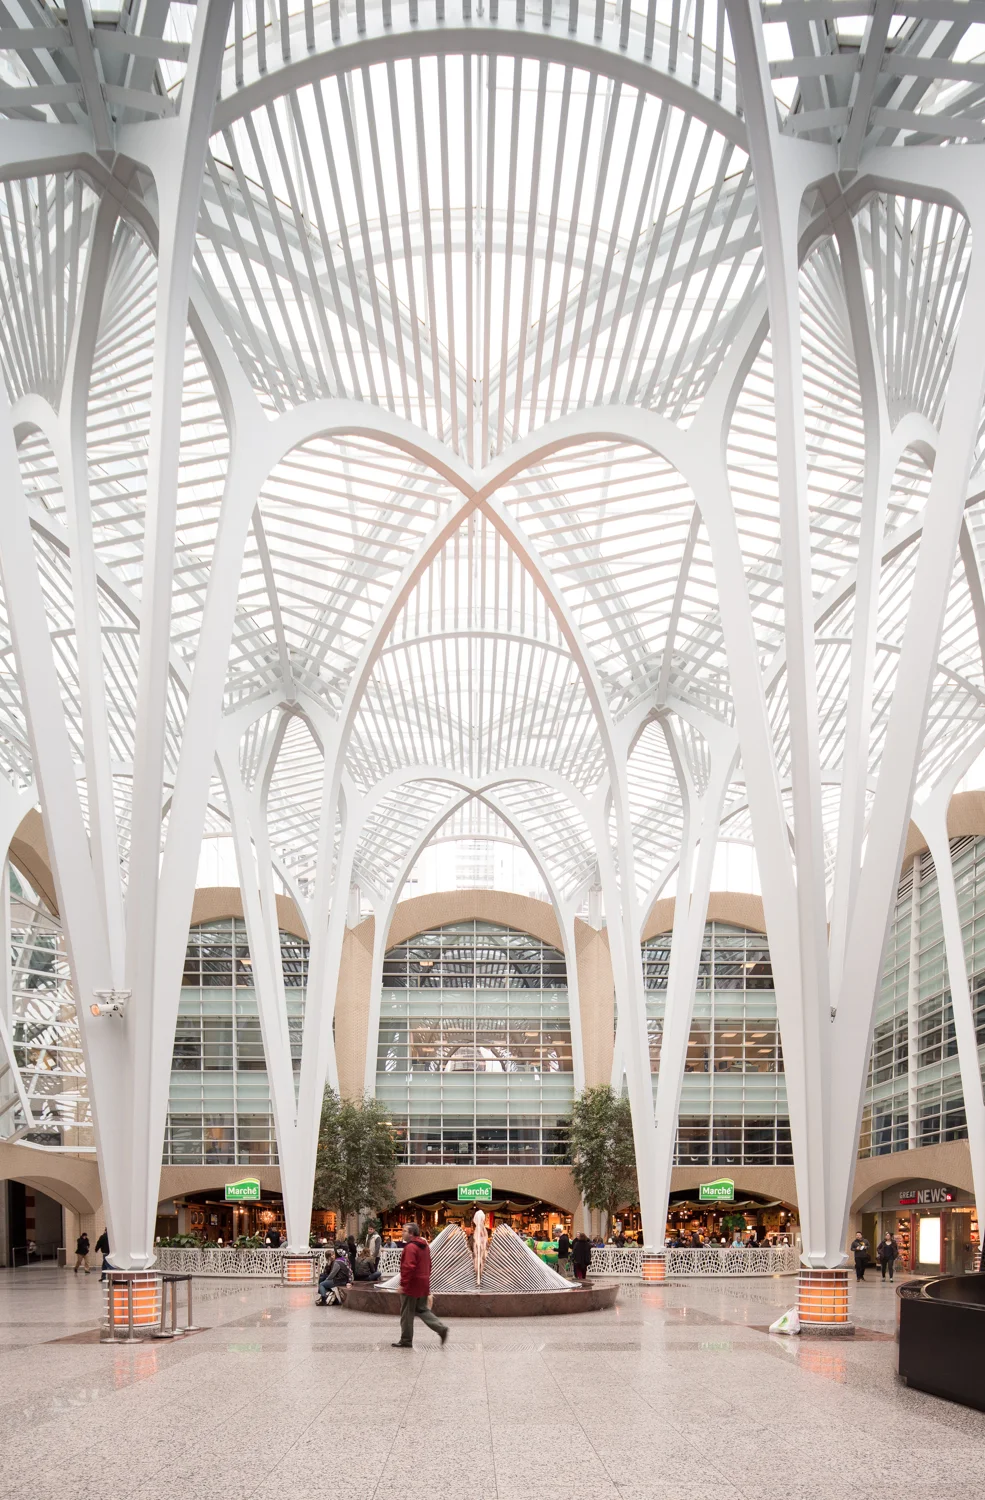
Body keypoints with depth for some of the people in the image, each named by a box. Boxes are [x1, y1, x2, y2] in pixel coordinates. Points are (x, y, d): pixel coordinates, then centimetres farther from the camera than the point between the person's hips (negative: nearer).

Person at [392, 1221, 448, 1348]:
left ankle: (406, 1340, 10)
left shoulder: (410, 1247, -17)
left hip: (411, 1285, -9)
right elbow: (428, 1266, 19)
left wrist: (403, 1284, -20)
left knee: (407, 1314, 3)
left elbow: (408, 1267, -25)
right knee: (422, 1310, 16)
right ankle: (441, 1329, 4)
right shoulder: (425, 1246, 13)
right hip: (423, 1285, 9)